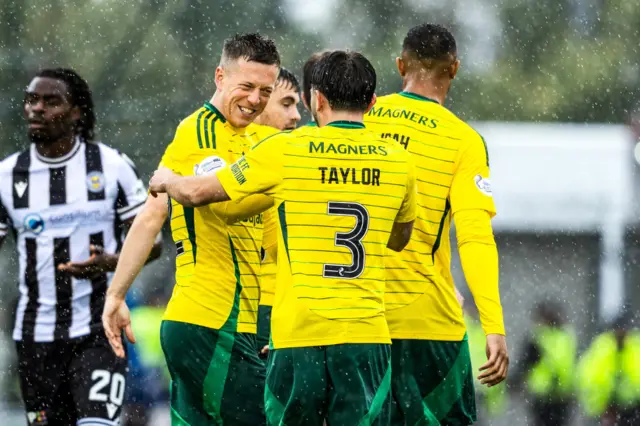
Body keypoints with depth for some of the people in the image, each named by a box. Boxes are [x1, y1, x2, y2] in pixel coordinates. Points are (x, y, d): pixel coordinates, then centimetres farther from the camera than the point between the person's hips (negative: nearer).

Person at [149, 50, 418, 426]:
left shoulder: (283, 150, -2)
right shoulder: (398, 161, 5)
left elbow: (196, 193, 9)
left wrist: (167, 180, 31)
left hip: (298, 336, -1)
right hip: (367, 336, 1)